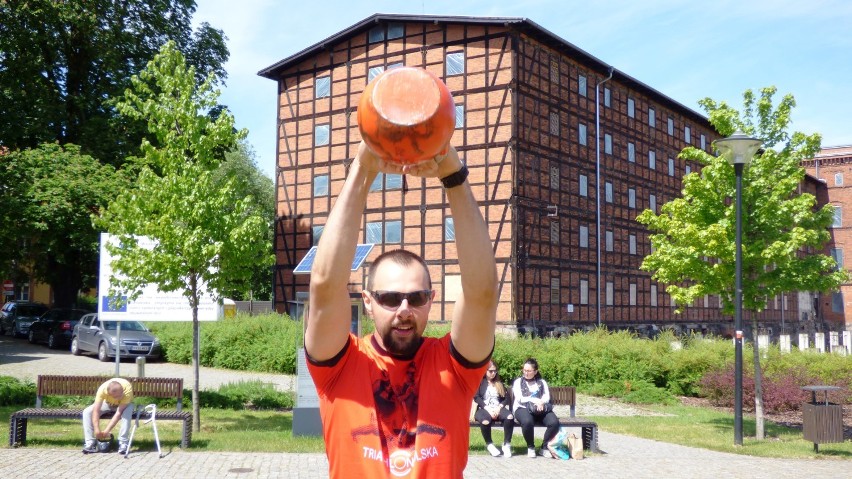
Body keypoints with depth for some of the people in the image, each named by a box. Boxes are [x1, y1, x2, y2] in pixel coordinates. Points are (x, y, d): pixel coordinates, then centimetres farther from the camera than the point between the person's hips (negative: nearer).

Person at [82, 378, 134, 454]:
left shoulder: (127, 389, -39)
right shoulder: (102, 389, -35)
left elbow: (119, 412, -38)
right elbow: (96, 411, -35)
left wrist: (107, 430, -40)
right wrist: (97, 430, -45)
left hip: (125, 404, -2)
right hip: (108, 403, 2)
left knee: (127, 412, -37)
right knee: (87, 412, -20)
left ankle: (123, 443, -30)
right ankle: (90, 443, -18)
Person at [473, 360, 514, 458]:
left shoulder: (499, 383, 23)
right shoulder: (479, 382, 12)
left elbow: (507, 397, 12)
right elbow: (476, 398, -1)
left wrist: (499, 407, -8)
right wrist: (488, 409, -14)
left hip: (498, 408, 3)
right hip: (484, 408, -3)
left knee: (510, 417, -32)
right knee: (485, 421, -39)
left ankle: (507, 444, -19)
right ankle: (489, 444, -14)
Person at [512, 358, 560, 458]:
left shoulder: (542, 382, 21)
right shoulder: (518, 382, 14)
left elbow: (547, 397, 6)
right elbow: (520, 399, 0)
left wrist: (540, 403, -17)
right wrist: (537, 400, -11)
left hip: (541, 408, 3)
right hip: (523, 408, -3)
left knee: (554, 422, -28)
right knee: (527, 422, -39)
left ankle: (544, 447, -5)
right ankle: (530, 447, -12)